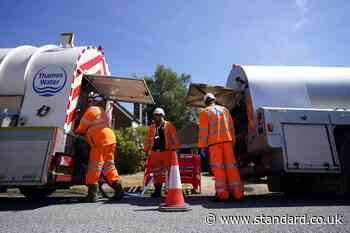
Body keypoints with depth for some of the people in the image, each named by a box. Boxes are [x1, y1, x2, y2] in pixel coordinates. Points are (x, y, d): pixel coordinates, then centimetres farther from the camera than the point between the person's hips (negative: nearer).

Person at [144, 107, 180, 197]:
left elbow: (174, 137, 2)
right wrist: (146, 150, 12)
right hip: (155, 152, 4)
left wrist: (175, 148, -4)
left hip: (166, 152, -3)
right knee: (156, 172, 9)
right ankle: (157, 190, 21)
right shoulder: (151, 127, 13)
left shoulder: (169, 126, 3)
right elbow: (147, 140, 16)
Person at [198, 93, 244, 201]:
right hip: (227, 140, 4)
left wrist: (202, 146, -1)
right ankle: (237, 192, 8)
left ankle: (223, 193, 1)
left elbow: (203, 130, -3)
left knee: (218, 167, 0)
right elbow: (231, 127, 15)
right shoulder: (224, 109, 17)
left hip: (214, 142, -3)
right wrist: (232, 142, 19)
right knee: (231, 165, 6)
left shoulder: (205, 112, 4)